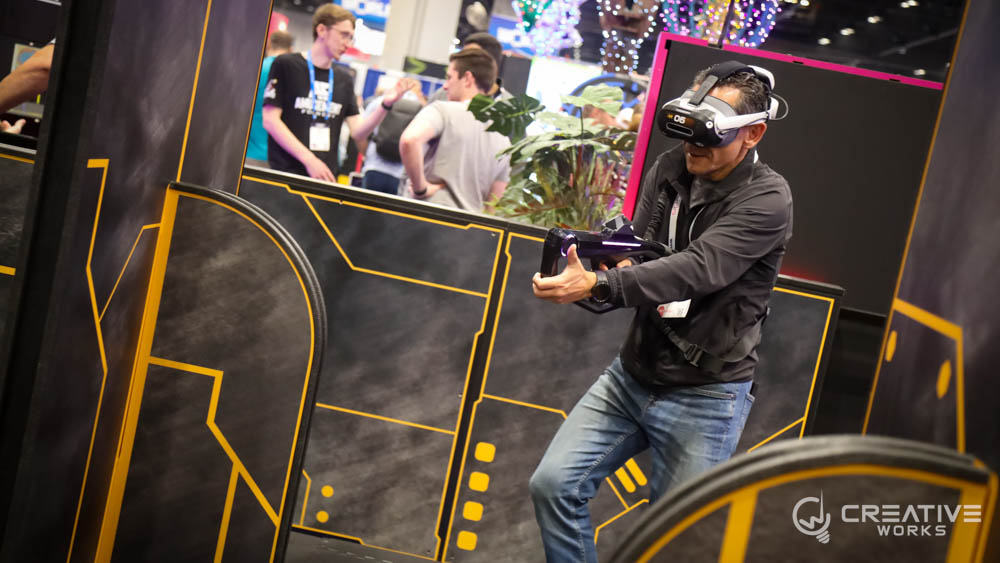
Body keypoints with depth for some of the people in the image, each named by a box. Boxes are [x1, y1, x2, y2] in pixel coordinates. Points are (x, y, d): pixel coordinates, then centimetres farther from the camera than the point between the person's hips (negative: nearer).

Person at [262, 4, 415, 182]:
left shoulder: (344, 78, 13)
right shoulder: (285, 65, -1)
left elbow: (357, 133, 7)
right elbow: (270, 120, -9)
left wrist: (385, 105, -11)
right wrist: (309, 160, -16)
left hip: (325, 176, 4)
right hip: (285, 173, -4)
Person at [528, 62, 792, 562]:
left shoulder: (767, 200, -17)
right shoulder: (669, 170, 2)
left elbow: (696, 270, -30)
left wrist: (596, 285, -42)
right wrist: (613, 263, -17)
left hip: (705, 397, -5)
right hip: (634, 373, 6)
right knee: (553, 484, -3)